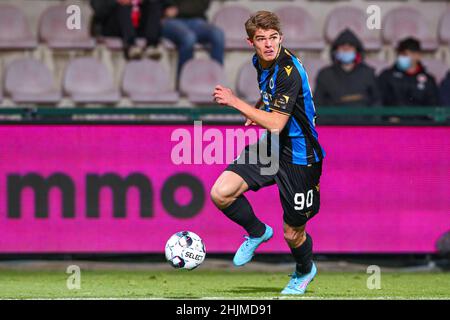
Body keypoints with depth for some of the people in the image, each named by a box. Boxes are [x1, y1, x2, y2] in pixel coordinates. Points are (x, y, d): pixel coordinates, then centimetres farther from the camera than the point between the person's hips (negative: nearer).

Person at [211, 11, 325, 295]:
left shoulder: (289, 71, -25)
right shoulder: (261, 62, 2)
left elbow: (276, 124, -28)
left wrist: (235, 102, -27)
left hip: (298, 153, -7)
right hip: (270, 145, 7)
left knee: (293, 234, 5)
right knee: (221, 194, -13)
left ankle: (304, 272, 40)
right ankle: (257, 232, 16)